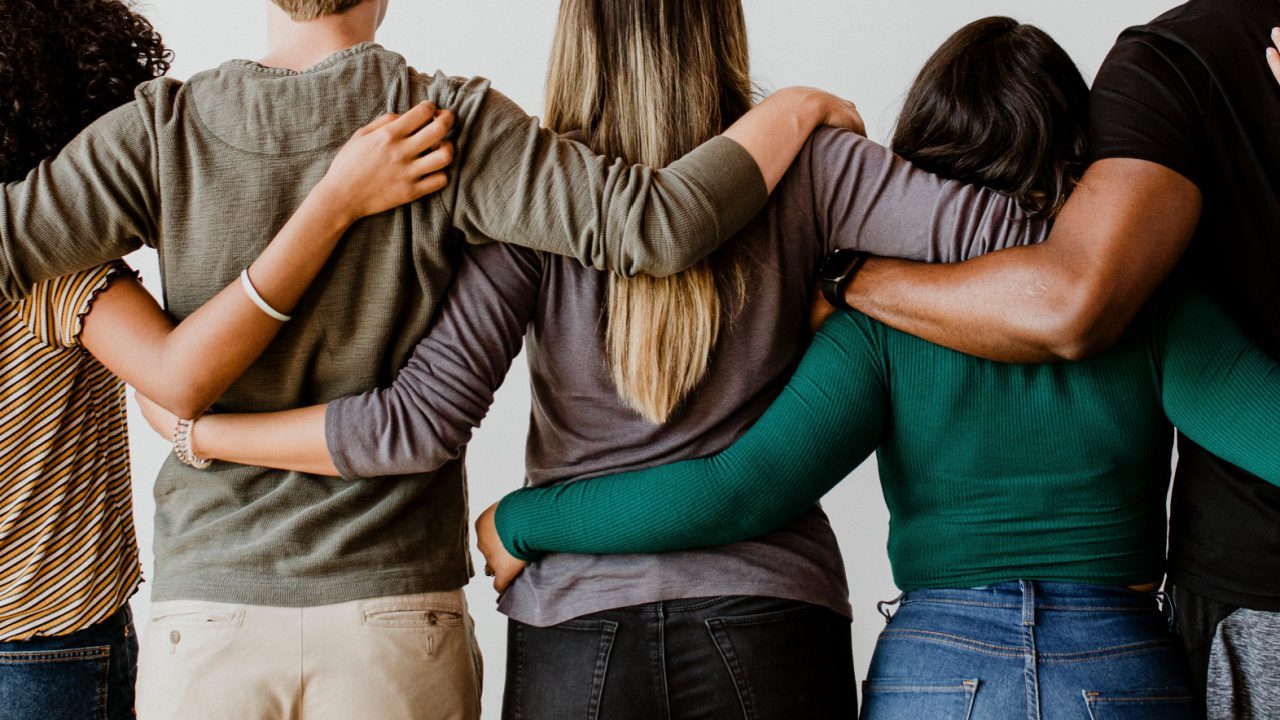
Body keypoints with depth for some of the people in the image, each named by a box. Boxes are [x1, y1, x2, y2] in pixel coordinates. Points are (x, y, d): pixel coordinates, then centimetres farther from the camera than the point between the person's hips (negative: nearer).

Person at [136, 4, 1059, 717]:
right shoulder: (800, 171, -4)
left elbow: (423, 424, -12)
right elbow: (1007, 234, -13)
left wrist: (194, 426, -2)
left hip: (578, 630, 0)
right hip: (773, 622, 1)